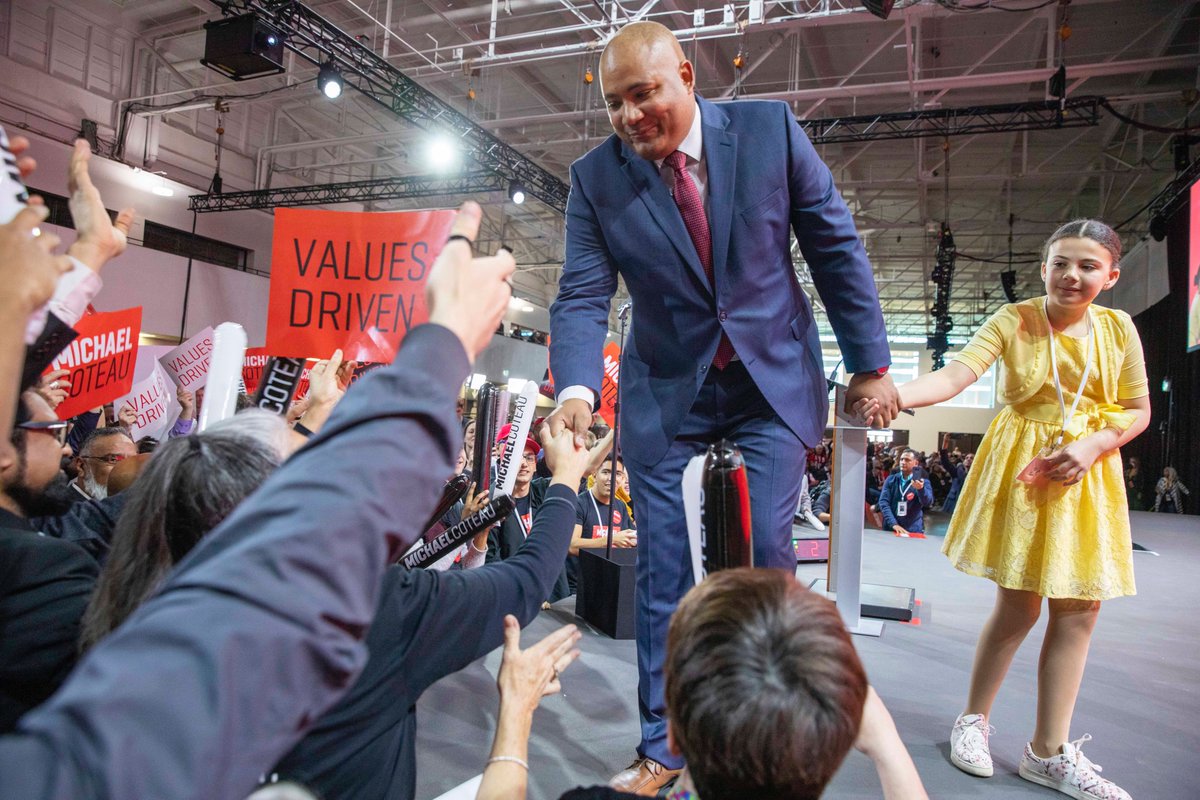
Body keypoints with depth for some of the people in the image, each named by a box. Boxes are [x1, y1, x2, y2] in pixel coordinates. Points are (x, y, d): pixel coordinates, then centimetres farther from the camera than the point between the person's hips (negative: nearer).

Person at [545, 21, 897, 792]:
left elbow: (836, 247, -2)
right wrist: (577, 389, -30)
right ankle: (662, 745, 21)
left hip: (773, 379, 0)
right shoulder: (596, 176, -6)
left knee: (767, 550, -5)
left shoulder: (770, 129, -7)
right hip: (666, 392, 1)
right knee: (662, 569, 3)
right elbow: (583, 297, -11)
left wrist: (870, 362, -2)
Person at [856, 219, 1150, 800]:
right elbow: (956, 374, -23)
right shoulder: (1015, 320, -8)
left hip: (1087, 473, 4)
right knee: (1019, 607, 0)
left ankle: (1049, 752, 20)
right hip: (1022, 470, -4)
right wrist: (895, 395, -41)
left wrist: (1092, 446, -13)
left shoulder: (1118, 327, 2)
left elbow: (1138, 410, 7)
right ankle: (973, 719, 23)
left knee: (1078, 611, 6)